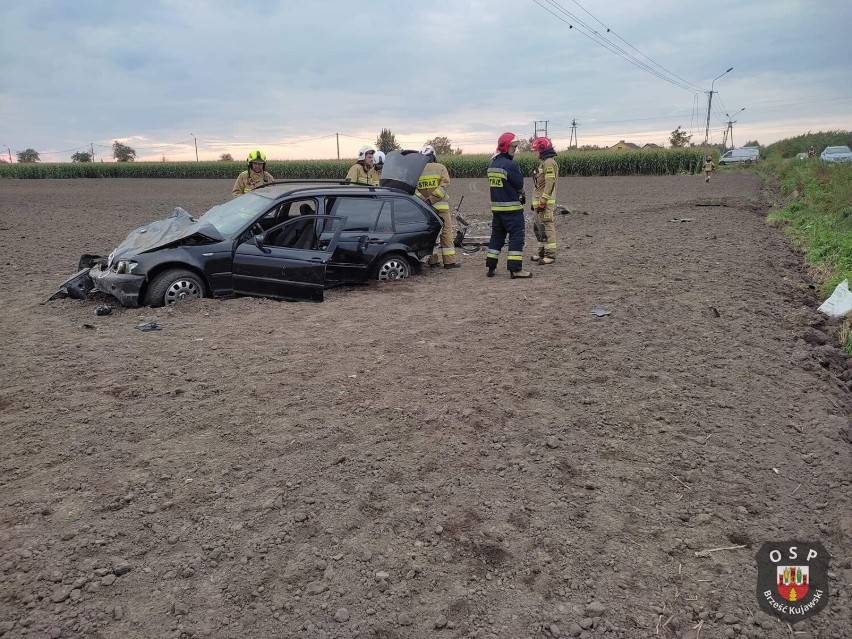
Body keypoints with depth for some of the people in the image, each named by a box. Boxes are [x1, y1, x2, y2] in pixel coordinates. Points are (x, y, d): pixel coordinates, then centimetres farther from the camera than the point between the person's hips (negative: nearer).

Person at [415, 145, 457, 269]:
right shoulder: (440, 167, 0)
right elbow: (444, 184, -13)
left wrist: (423, 199, -11)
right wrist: (432, 199, -16)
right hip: (440, 206, -3)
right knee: (446, 232, 1)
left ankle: (434, 260, 14)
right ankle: (449, 261, -1)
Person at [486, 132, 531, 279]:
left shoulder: (492, 164, 11)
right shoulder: (510, 165, -16)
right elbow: (520, 184, -11)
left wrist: (520, 194, 10)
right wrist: (521, 195, 13)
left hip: (496, 206, 8)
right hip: (512, 207, -8)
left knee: (497, 235, 15)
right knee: (516, 236, -3)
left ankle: (490, 267, 16)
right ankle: (515, 269, -5)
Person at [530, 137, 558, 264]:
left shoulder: (550, 163, -14)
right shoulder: (543, 162, 17)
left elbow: (549, 184, -20)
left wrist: (542, 202, -22)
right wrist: (534, 202, 22)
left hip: (545, 201, -10)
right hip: (539, 200, 10)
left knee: (547, 227, -8)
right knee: (538, 227, 15)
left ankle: (550, 255, -4)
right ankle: (542, 252, 23)